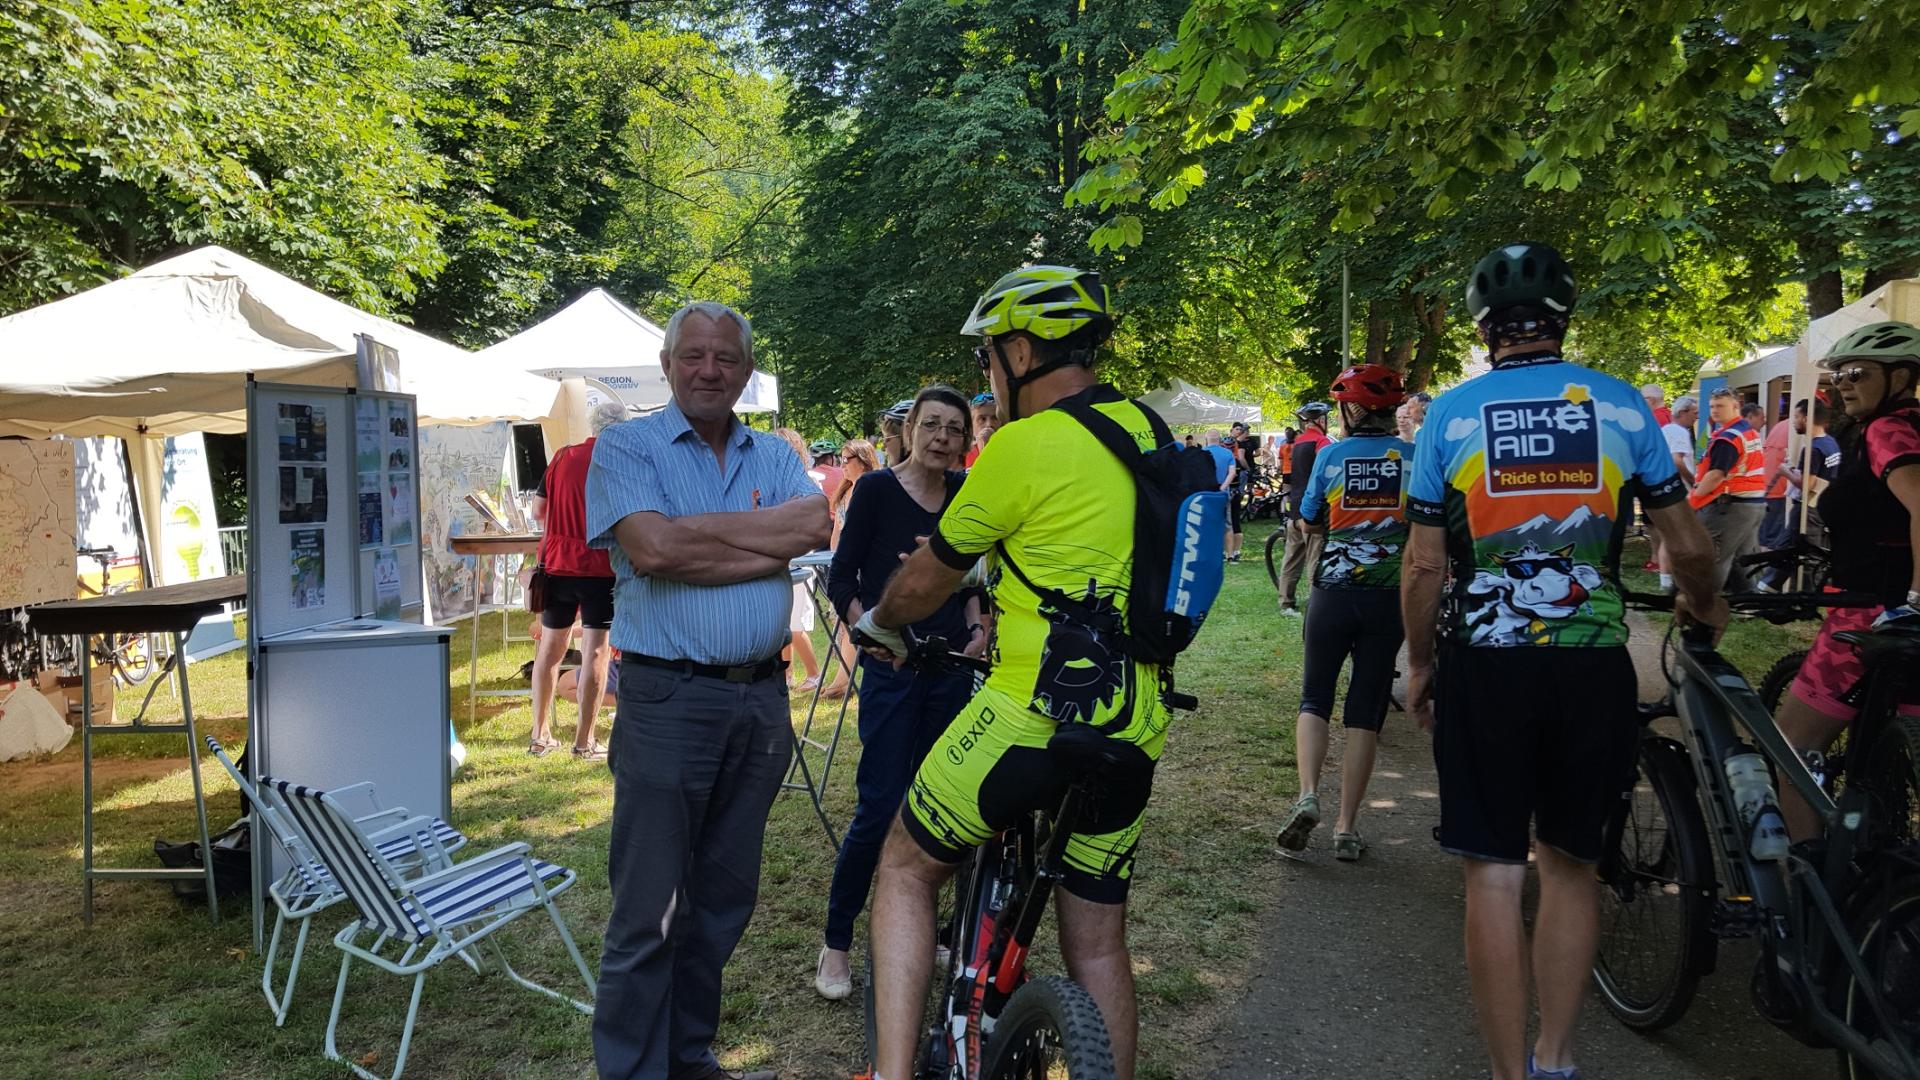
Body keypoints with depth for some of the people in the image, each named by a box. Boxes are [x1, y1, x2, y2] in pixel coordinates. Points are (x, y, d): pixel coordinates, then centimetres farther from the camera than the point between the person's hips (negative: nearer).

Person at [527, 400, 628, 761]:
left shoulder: (563, 457, 7)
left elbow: (538, 511, 8)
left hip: (556, 563, 4)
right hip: (600, 567, -4)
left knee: (550, 646, 14)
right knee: (595, 650, 0)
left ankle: (540, 735, 19)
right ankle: (584, 741, 2)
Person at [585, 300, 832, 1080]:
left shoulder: (774, 456, 11)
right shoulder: (625, 449, 0)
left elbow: (814, 526, -9)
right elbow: (653, 548, -18)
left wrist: (699, 533, -13)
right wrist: (762, 536, -9)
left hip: (761, 700, 5)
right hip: (667, 699, -5)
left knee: (724, 898, 15)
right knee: (651, 910, 1)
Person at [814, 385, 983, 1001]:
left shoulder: (965, 494, 7)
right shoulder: (876, 489, -6)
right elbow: (842, 578, -4)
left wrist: (977, 627, 1)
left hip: (952, 668, 5)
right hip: (892, 667, -4)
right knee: (880, 807, -6)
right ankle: (836, 943, 10)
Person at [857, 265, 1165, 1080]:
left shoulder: (1024, 446, -12)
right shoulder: (1146, 431, 10)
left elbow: (928, 577, 0)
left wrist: (879, 623, 21)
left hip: (1034, 716, -7)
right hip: (1133, 729, 7)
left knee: (907, 868, 14)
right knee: (1097, 939, 17)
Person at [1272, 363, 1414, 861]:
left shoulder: (1331, 455, -3)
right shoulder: (1415, 456, -1)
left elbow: (1309, 523, 7)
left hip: (1334, 592, -1)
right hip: (1390, 596, 1)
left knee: (1315, 698, 12)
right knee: (1366, 709, 8)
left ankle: (1307, 796, -9)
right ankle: (1347, 828, 10)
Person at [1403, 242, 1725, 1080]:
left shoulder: (1452, 413, -3)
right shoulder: (1621, 406, 1)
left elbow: (1424, 564, -3)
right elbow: (1688, 547, 7)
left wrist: (1419, 664, 10)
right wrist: (1704, 607, 28)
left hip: (1483, 667, -2)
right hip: (1594, 666, 2)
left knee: (1494, 873, 6)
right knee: (1570, 861, 18)